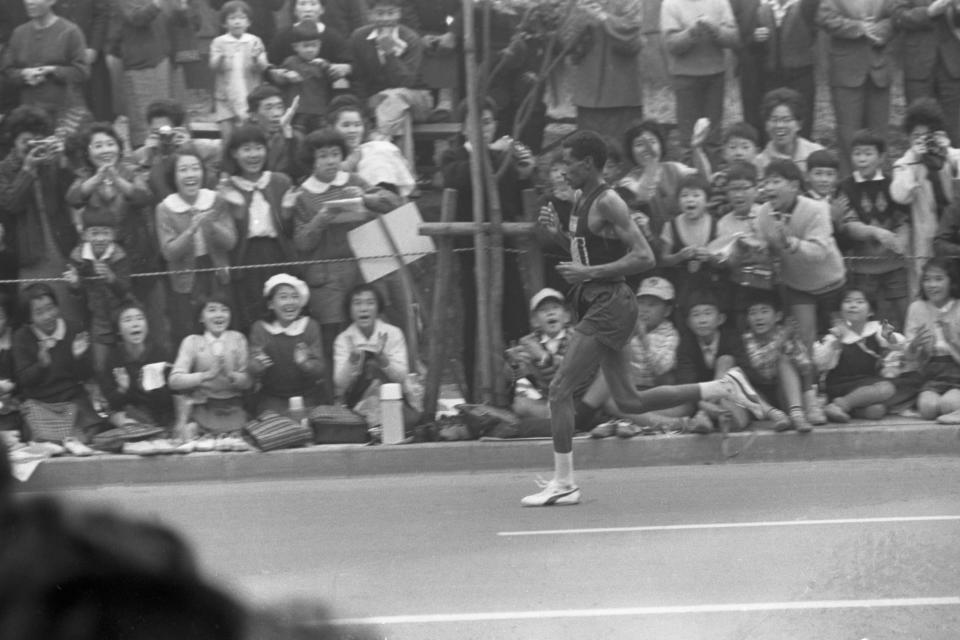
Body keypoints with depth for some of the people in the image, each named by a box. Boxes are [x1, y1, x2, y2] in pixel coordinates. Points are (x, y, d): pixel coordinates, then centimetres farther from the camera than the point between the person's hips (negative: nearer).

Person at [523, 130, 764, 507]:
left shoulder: (607, 203, -15)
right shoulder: (583, 201, 14)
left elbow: (644, 257, -20)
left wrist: (589, 273, -23)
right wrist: (557, 234, 10)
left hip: (610, 304, -10)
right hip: (598, 305, 10)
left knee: (560, 390, -9)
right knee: (629, 402, 12)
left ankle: (563, 483, -2)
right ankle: (723, 388, 18)